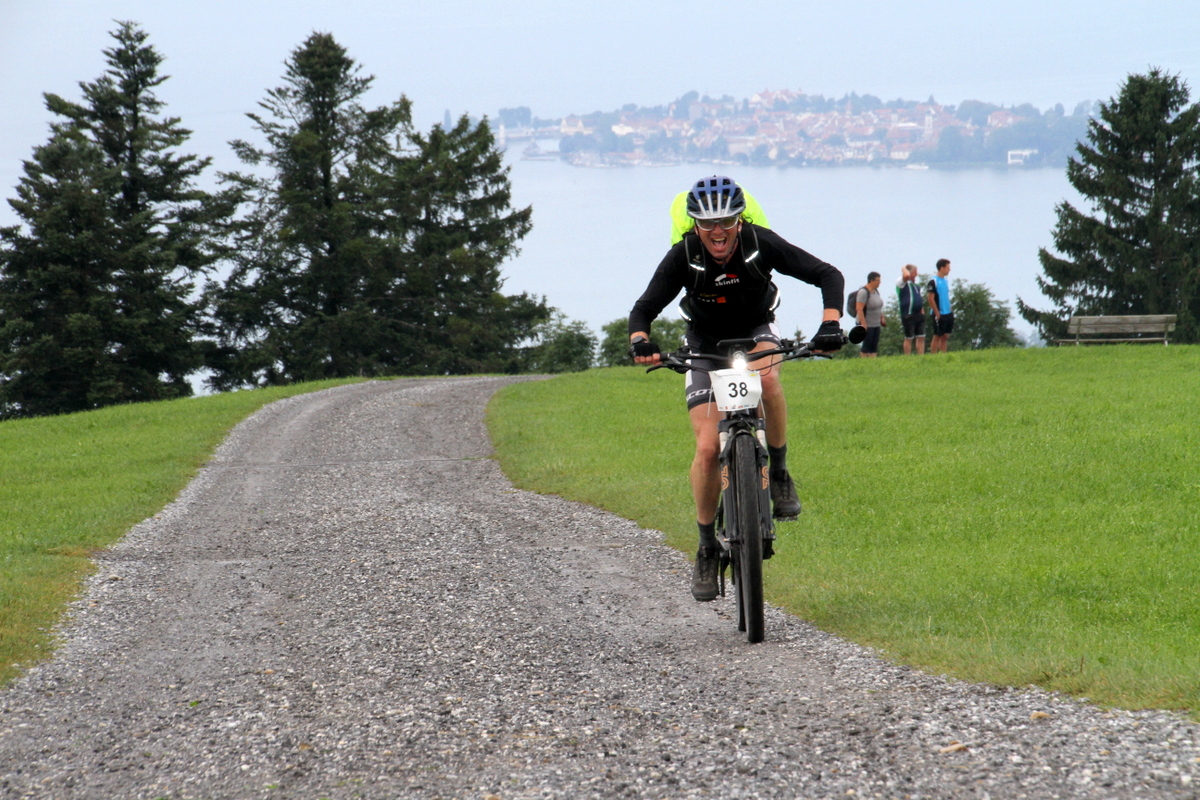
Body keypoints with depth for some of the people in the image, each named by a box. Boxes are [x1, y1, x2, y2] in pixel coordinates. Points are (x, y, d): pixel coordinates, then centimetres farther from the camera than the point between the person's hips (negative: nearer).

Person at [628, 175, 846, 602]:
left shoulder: (760, 244, -26)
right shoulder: (683, 257, -25)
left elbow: (827, 275, -24)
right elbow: (644, 309, -23)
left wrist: (830, 323, -41)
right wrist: (640, 341, -46)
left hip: (755, 332, 0)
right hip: (705, 343, 0)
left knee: (767, 376, -38)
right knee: (708, 447, -13)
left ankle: (778, 473, -17)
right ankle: (707, 547, 3)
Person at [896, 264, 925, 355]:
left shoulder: (915, 285, 19)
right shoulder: (902, 282, -7)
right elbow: (906, 275, -29)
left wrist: (922, 309, 14)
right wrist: (904, 269, -9)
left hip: (919, 314, 8)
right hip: (908, 315, -8)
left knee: (921, 337, 5)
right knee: (909, 339, -1)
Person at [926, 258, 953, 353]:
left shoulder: (946, 281, 14)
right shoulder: (933, 281, -11)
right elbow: (931, 299, -13)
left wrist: (950, 311, 12)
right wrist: (937, 314, -15)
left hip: (948, 313, 7)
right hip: (939, 315, -7)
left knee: (945, 336, 7)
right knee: (937, 336, -3)